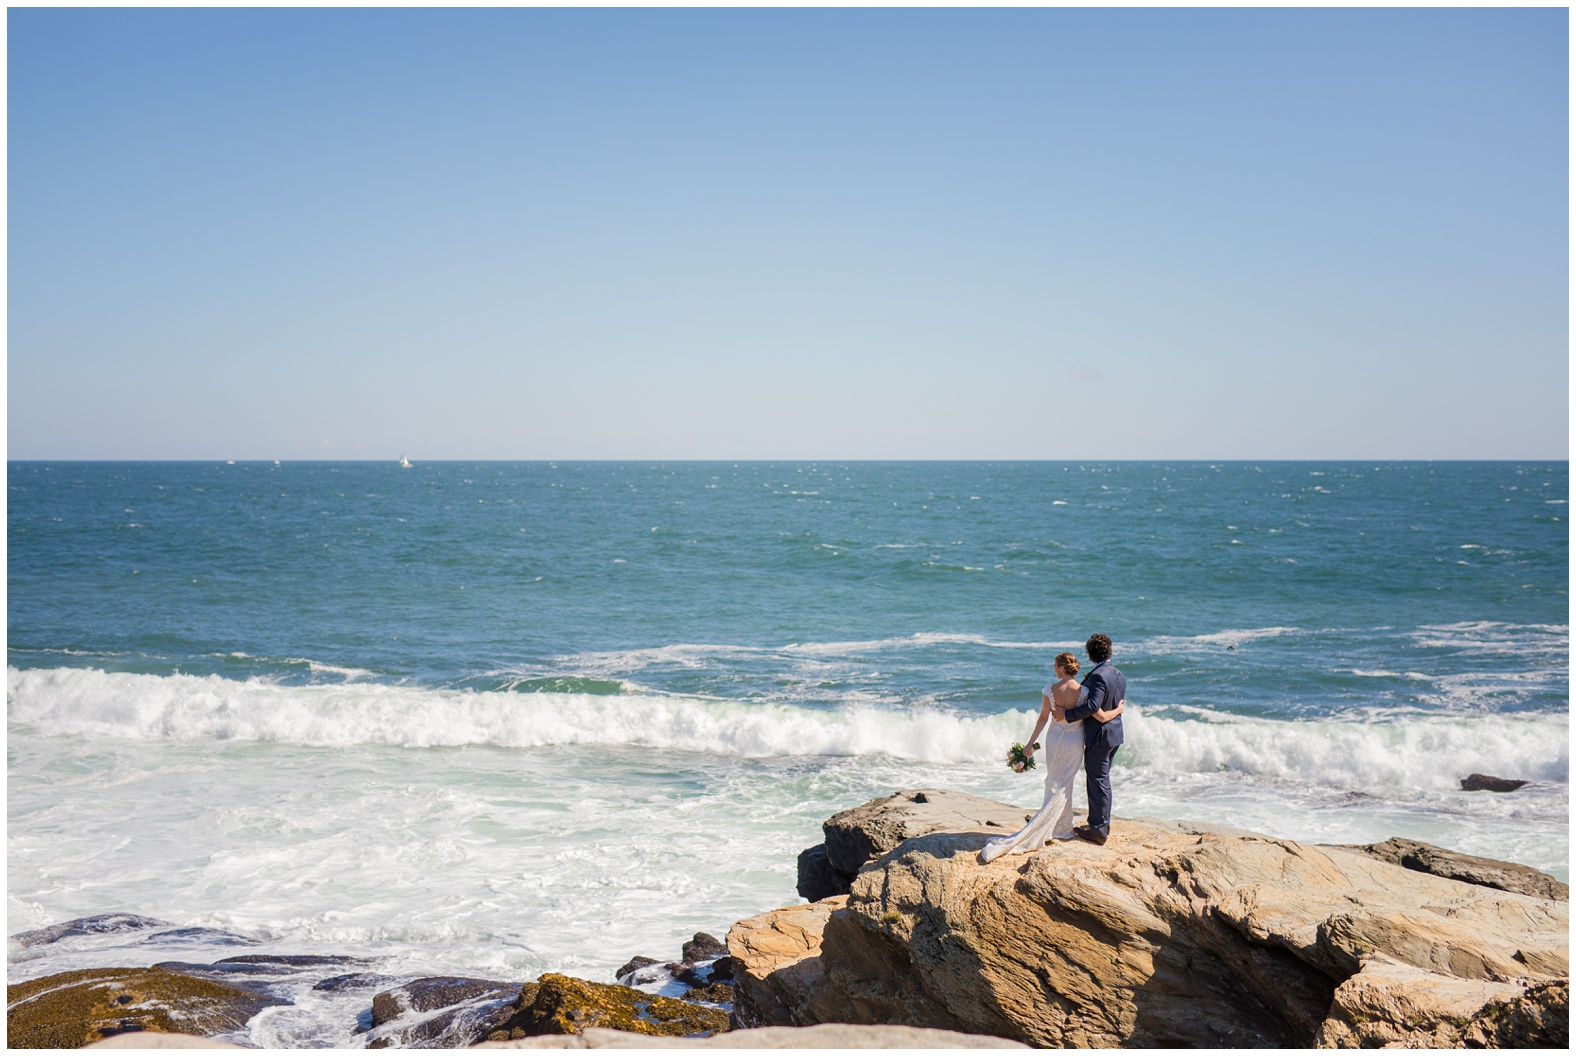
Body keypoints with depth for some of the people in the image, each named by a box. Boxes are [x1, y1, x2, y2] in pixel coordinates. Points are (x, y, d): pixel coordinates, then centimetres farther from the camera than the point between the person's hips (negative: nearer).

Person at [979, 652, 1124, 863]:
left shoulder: (1050, 690, -10)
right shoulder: (1082, 691, -15)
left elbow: (1043, 718, -3)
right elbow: (1101, 717, -15)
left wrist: (1030, 743, 7)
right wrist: (1118, 710, 6)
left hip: (1054, 739, 2)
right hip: (1074, 741, -2)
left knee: (1056, 783, 18)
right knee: (1062, 786, 8)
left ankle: (1062, 829, 25)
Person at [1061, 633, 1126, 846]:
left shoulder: (1098, 676, -20)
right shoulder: (1120, 676, 8)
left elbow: (1092, 706, -29)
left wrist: (1066, 714, -23)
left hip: (1098, 736, -9)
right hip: (1114, 734, 9)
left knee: (1098, 782, -2)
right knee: (1103, 779, 20)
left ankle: (1098, 829, 4)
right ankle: (1104, 823, 29)